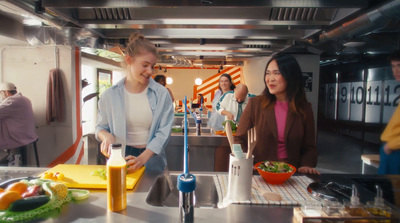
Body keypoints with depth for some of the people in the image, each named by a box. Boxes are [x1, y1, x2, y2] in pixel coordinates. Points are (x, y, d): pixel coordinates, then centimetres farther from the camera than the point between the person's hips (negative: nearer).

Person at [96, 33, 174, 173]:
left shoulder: (162, 94, -7)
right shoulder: (110, 95, -2)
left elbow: (163, 132, -11)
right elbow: (101, 126, 9)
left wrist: (142, 158, -22)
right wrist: (107, 136, -14)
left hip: (151, 159, 0)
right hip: (119, 159, 1)